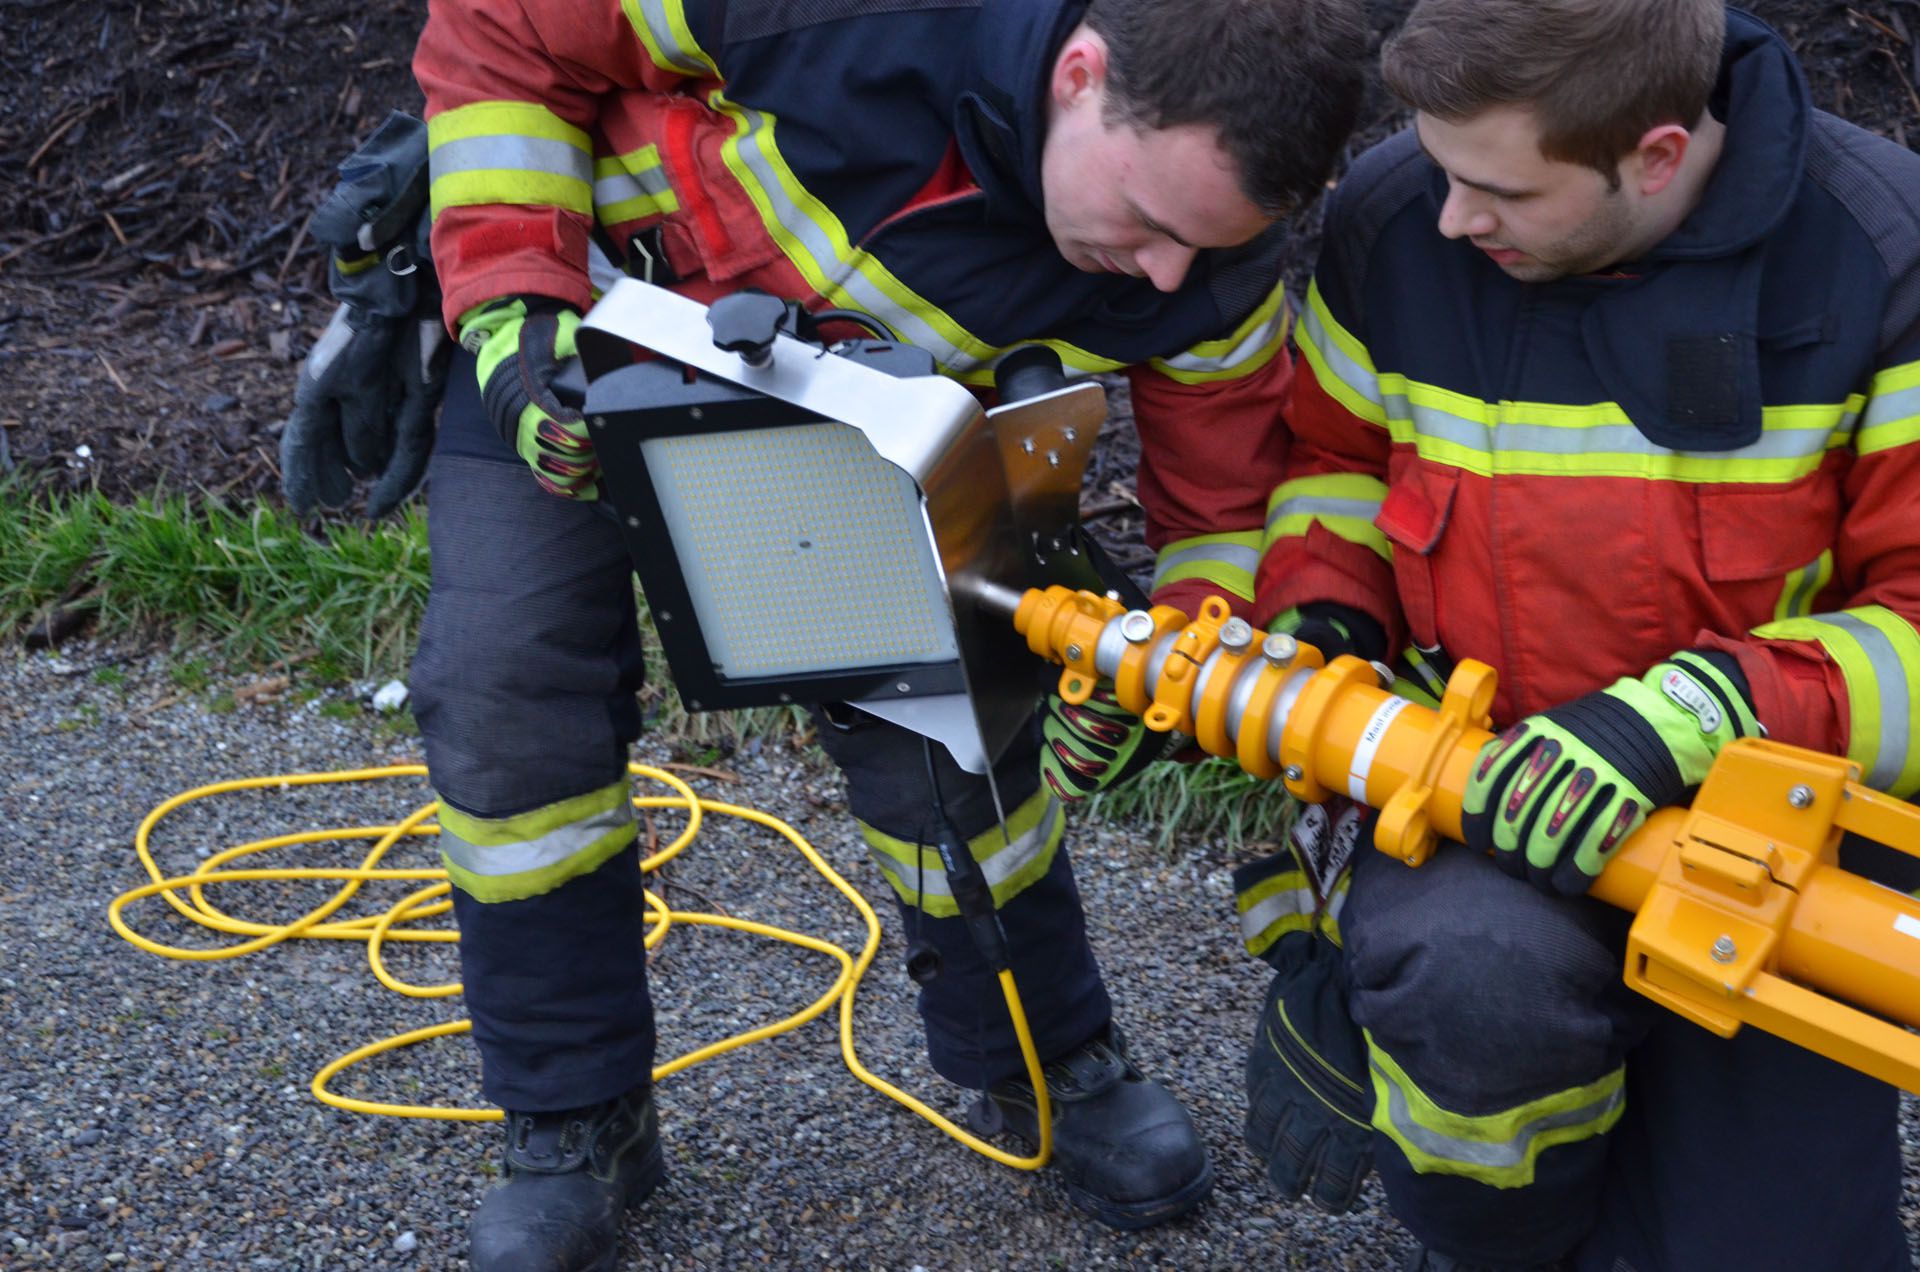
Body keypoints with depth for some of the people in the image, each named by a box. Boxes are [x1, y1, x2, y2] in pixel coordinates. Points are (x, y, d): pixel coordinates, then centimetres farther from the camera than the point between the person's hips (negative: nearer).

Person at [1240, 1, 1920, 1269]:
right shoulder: (1390, 222, -5)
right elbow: (1332, 453, 14)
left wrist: (1712, 706, -31)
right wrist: (1320, 618, -6)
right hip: (1476, 784, 1)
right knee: (1473, 979, -35)